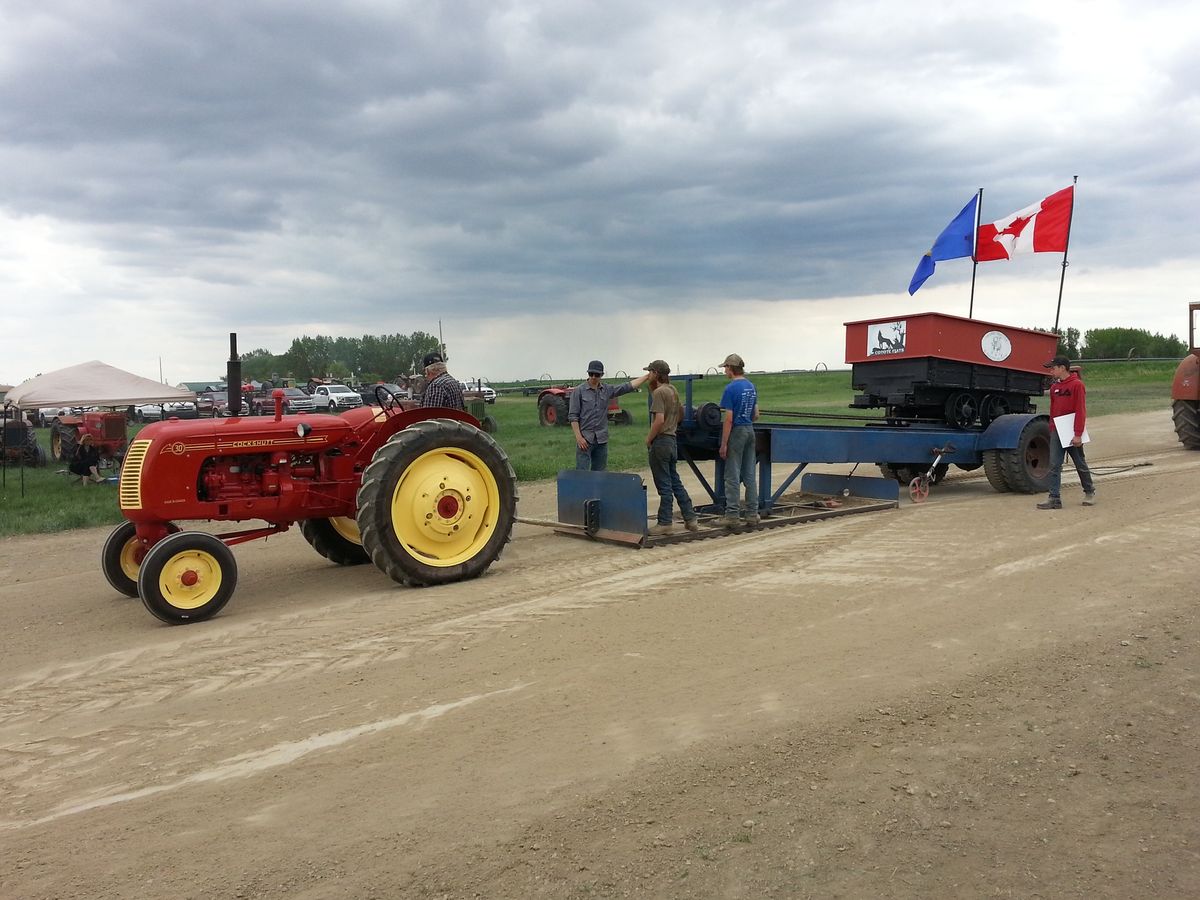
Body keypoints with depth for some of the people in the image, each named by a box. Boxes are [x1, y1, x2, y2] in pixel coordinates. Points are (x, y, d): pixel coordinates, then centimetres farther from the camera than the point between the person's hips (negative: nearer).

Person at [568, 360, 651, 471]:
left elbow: (629, 386, 3)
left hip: (602, 439, 4)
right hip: (585, 439, -4)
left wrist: (648, 376, -4)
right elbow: (573, 416, -6)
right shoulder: (579, 391, -4)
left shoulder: (608, 390, 7)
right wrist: (578, 437, -13)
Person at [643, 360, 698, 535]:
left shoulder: (659, 392, -15)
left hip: (660, 441, -9)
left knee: (664, 485, -2)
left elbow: (659, 420, -23)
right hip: (672, 440, 9)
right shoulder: (673, 390, 12)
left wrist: (649, 438, -12)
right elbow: (680, 415, 21)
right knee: (675, 483, 14)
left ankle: (665, 523, 4)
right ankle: (690, 519, 16)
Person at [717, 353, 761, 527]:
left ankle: (732, 515, 0)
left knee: (732, 476, -2)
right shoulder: (751, 386, 10)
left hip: (736, 433, -7)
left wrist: (723, 444, -14)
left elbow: (728, 419, -17)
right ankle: (752, 514, 12)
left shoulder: (731, 388, -14)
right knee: (749, 475, 10)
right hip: (750, 431, 7)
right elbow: (756, 415, 13)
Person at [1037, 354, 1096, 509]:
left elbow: (1081, 411, -15)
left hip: (1072, 433, -6)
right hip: (1056, 432, 6)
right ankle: (1055, 498, -6)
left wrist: (1078, 434, -19)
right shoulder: (1054, 387, 10)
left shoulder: (1077, 385, -11)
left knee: (1080, 464, 10)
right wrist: (1052, 430, 12)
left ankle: (1089, 492, 29)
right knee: (1054, 465, -4)